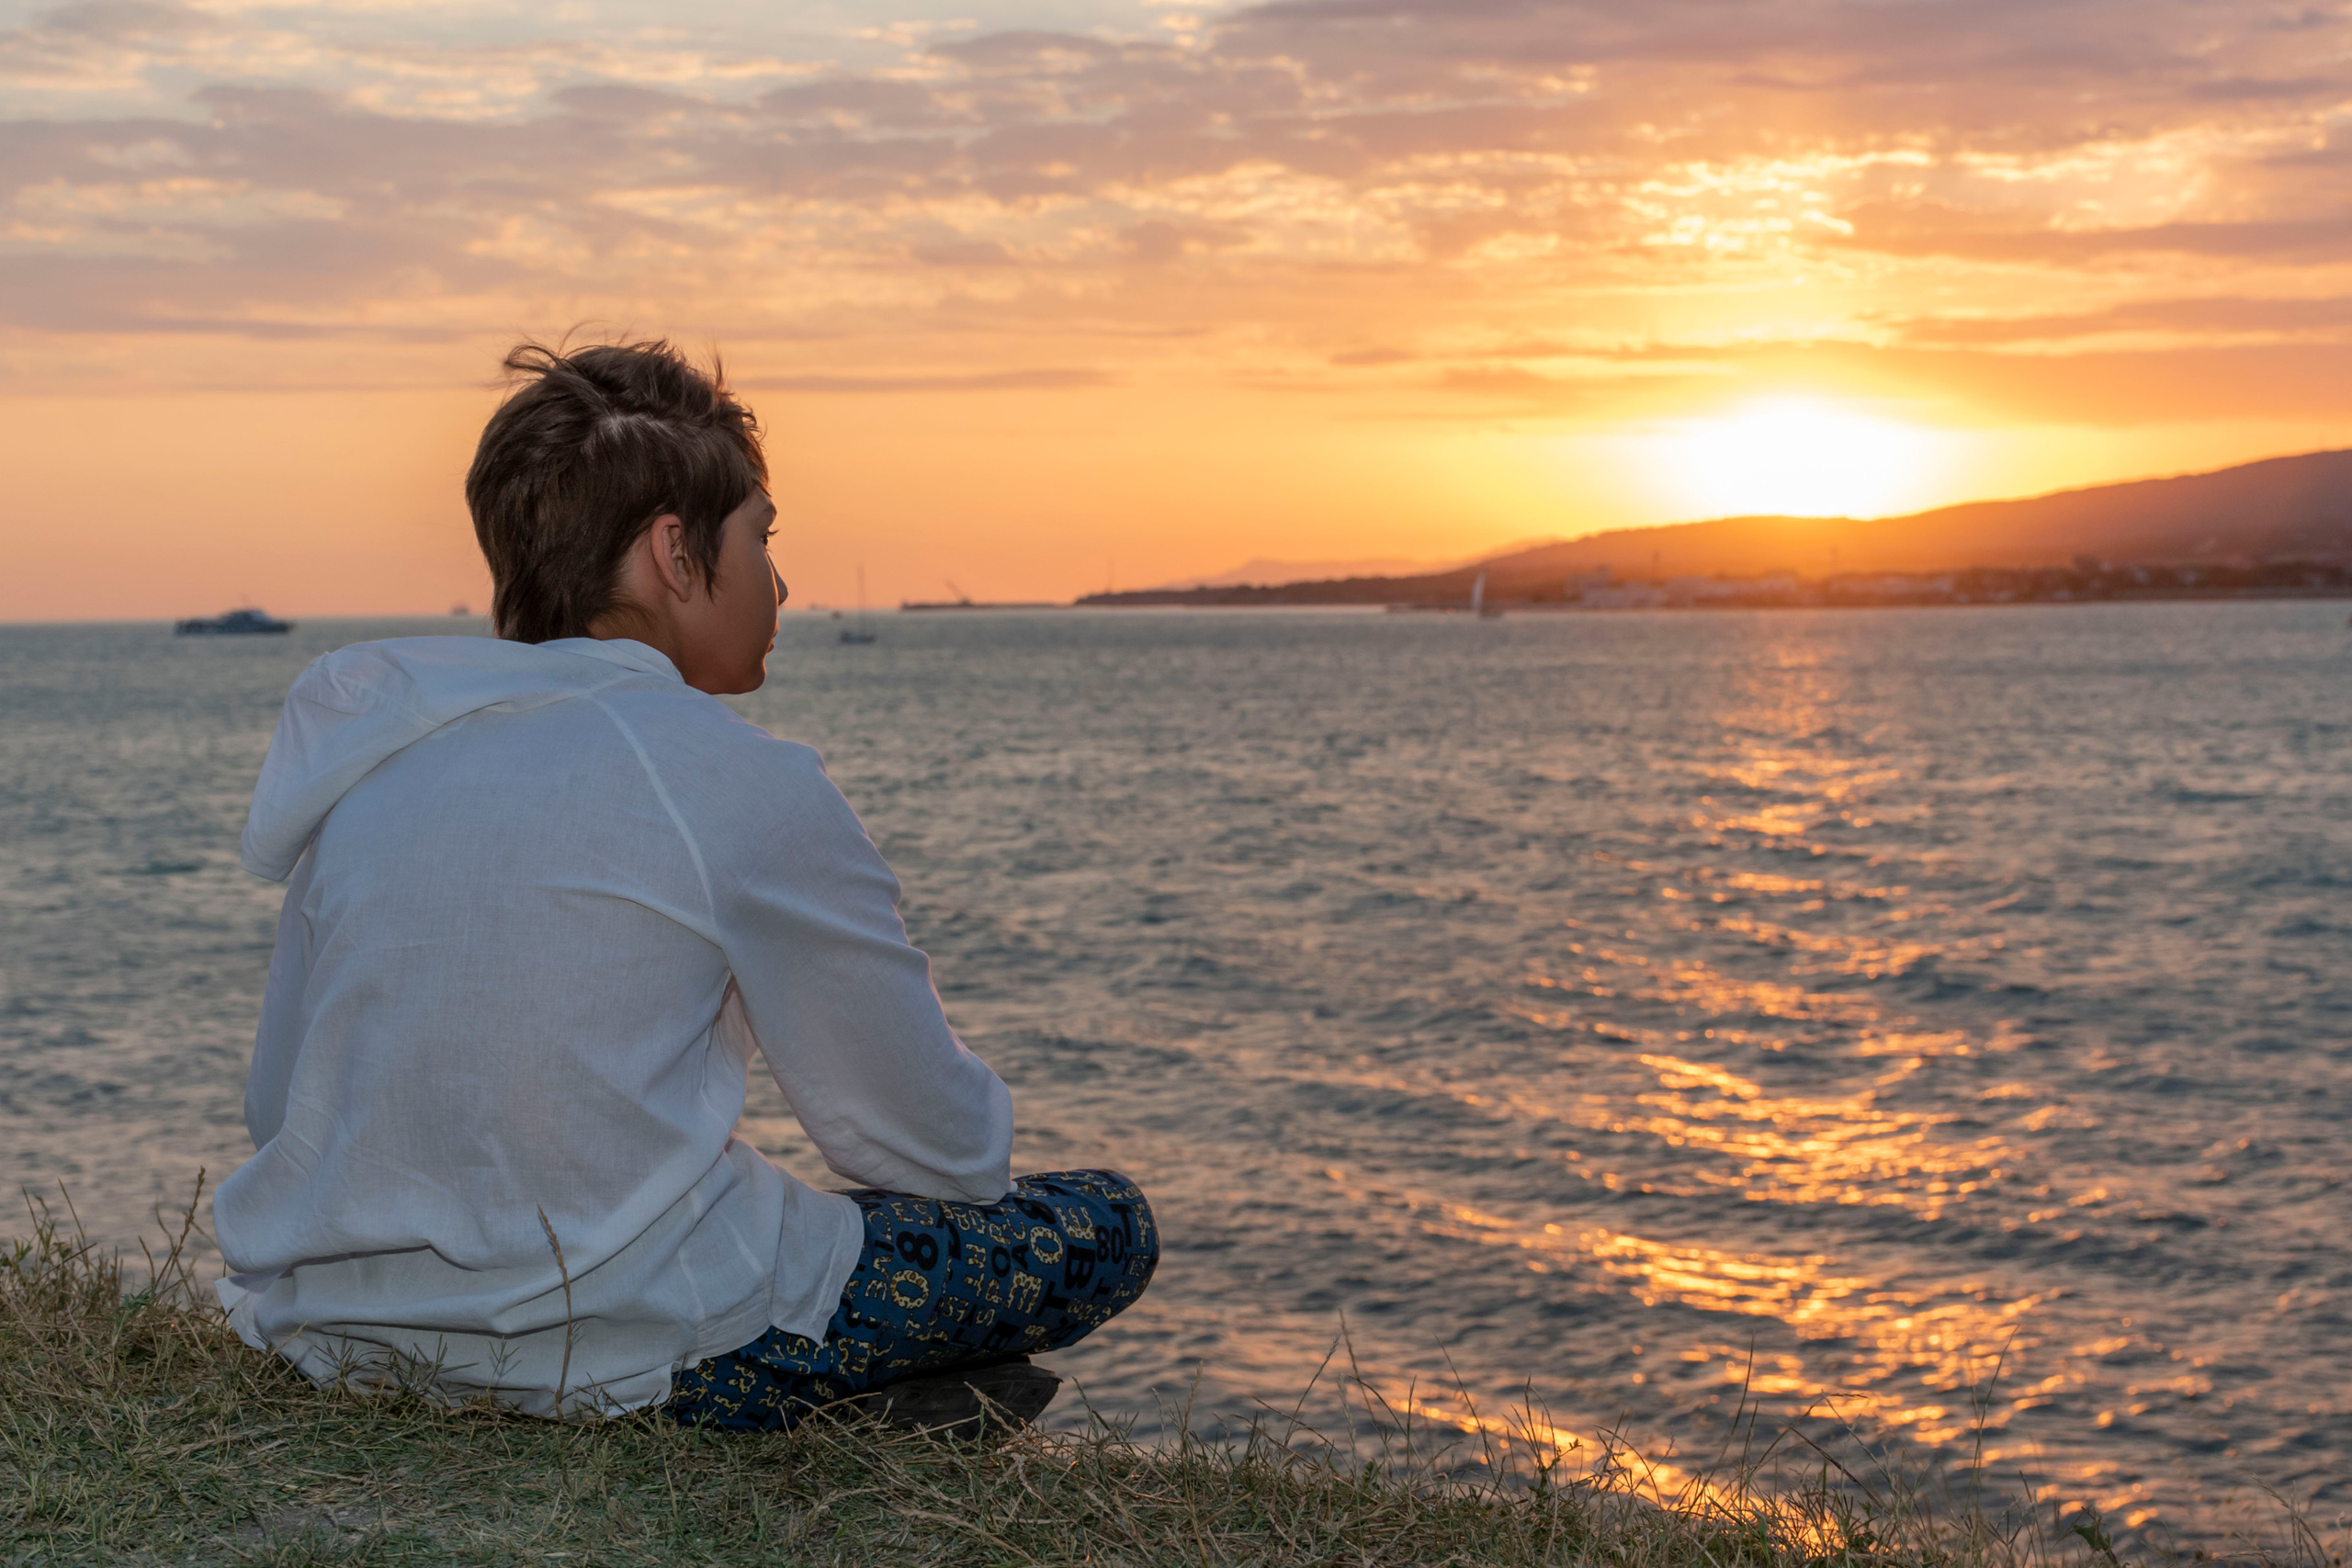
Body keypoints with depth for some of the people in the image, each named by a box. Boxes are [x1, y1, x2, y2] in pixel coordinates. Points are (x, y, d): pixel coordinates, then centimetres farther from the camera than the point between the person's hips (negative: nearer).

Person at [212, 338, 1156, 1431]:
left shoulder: (369, 756, 10)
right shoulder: (741, 782, -10)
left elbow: (280, 1110, 17)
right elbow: (933, 1147, -1)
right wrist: (978, 1141, 23)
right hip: (623, 1354, -7)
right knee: (1102, 1226, 7)